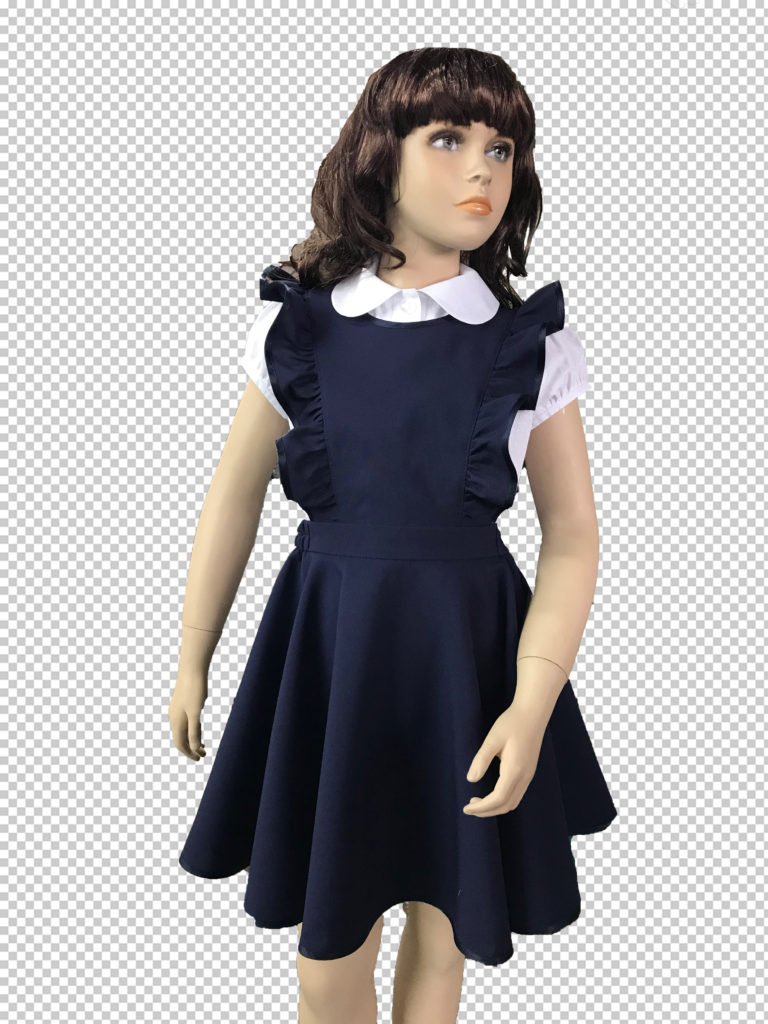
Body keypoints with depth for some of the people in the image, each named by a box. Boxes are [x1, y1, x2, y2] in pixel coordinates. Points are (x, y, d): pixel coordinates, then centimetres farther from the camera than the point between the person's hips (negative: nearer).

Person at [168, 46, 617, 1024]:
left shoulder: (534, 345, -5)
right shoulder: (297, 326, -4)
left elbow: (571, 537, -4)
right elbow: (233, 498, 4)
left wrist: (532, 703, -14)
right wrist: (191, 665, 10)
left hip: (469, 650, 1)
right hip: (330, 646, 0)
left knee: (442, 936, 17)